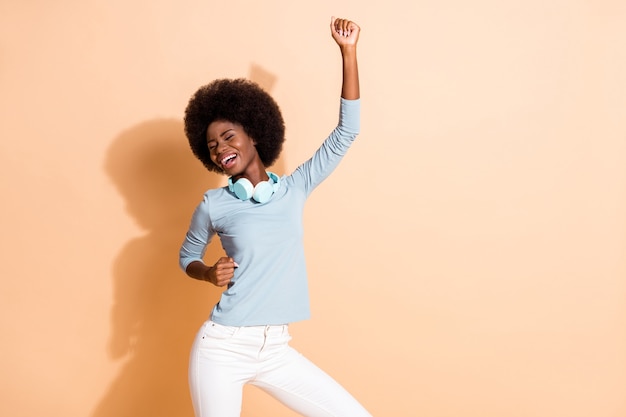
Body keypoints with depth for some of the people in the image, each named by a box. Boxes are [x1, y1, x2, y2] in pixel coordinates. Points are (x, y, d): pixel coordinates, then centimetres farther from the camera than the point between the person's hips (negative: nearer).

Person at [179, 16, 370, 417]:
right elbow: (188, 256, 15)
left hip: (276, 351, 3)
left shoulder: (294, 189, 4)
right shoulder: (214, 204, -1)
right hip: (223, 348, -2)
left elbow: (345, 132, 1)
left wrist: (348, 52, -1)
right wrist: (210, 274, -7)